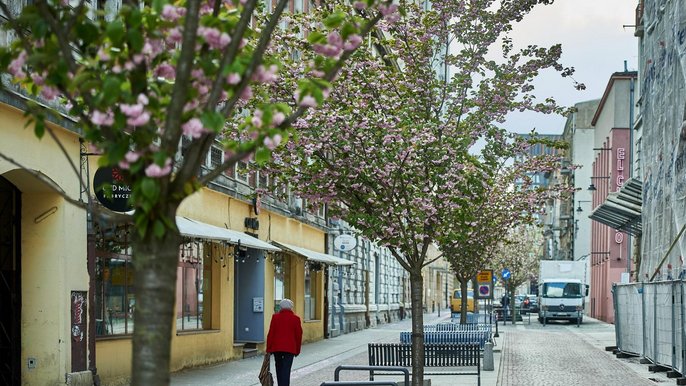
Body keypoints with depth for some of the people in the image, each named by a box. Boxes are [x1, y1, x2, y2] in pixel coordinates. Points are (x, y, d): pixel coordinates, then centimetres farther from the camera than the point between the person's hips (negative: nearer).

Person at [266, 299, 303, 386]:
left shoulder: (275, 317, 0)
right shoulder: (296, 318, -1)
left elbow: (270, 333, -1)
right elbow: (299, 335, 2)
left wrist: (269, 348, 5)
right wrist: (297, 350, 12)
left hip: (276, 347, 2)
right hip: (290, 348, -2)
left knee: (279, 369, 15)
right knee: (286, 370, -4)